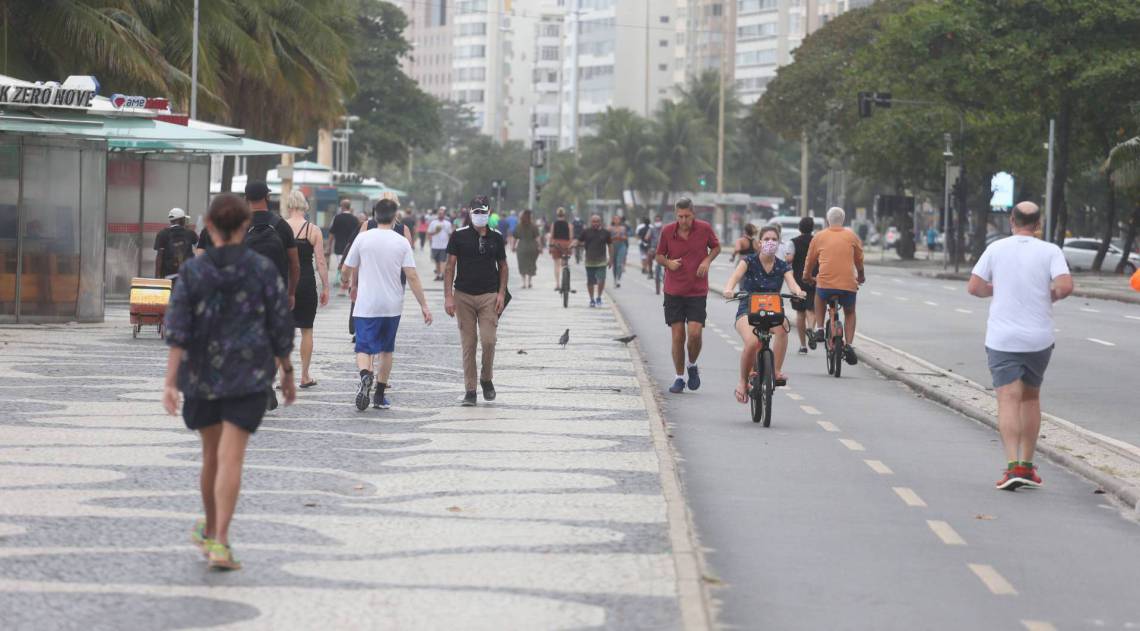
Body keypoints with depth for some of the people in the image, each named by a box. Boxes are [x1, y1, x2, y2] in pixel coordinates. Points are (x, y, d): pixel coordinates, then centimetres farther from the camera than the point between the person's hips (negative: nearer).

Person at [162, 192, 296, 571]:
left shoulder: (192, 272, -4)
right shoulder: (263, 270, -4)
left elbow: (178, 331, -9)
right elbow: (280, 329, -1)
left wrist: (171, 383, -10)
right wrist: (287, 374, 12)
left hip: (202, 375, 2)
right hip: (249, 378, -2)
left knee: (212, 454, 19)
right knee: (230, 458, -6)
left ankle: (210, 530, 36)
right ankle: (219, 542, -17)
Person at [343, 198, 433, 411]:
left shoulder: (363, 238, -4)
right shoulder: (402, 242, -3)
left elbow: (350, 268, 6)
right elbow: (412, 276, -7)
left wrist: (354, 287, 28)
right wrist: (424, 305, -2)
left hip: (366, 305, -1)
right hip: (392, 305, 1)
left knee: (364, 348, 0)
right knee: (386, 349, 16)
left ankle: (366, 375, -31)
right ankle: (380, 396, 19)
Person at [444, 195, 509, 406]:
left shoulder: (496, 237, 7)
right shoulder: (459, 236, 1)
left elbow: (503, 267, 15)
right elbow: (450, 267, 1)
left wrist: (501, 294, 3)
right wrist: (448, 296, -6)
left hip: (489, 296, 1)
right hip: (464, 296, -1)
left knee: (488, 340, -10)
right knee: (468, 344, 0)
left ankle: (487, 379, 14)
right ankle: (469, 390, 6)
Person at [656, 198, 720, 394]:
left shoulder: (704, 228, -5)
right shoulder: (667, 231, -3)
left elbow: (716, 247, 13)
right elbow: (659, 256, 9)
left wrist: (707, 260, -7)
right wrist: (668, 262, -13)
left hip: (697, 291, -1)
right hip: (674, 291, 1)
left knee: (694, 333, -13)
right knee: (678, 335, 0)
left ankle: (692, 366, 16)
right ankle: (679, 378, 13)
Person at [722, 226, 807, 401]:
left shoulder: (783, 266, 4)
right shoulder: (749, 261, -3)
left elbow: (791, 283, -14)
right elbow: (735, 276, -20)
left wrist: (798, 291, -38)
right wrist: (729, 290, -42)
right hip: (748, 311, -2)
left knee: (782, 326, -35)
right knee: (752, 342, -33)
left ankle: (777, 371, -26)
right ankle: (743, 381, -9)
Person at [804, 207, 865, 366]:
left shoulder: (819, 237, 8)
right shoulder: (851, 236, 9)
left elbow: (810, 260, 18)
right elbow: (859, 259, 21)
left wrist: (807, 277, 38)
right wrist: (861, 276, 41)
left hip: (825, 282, 0)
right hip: (848, 284, 0)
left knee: (820, 297, 35)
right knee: (850, 313, 24)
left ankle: (819, 329, 20)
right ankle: (848, 344, 4)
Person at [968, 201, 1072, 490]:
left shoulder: (996, 249, 0)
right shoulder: (1050, 251, -2)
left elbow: (974, 287, -1)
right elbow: (1066, 285, -16)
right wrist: (1051, 296, 5)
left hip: (1002, 337, -1)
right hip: (1039, 338, 1)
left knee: (1008, 400, -6)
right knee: (1031, 398, 17)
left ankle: (1013, 466, -21)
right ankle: (1027, 465, 19)